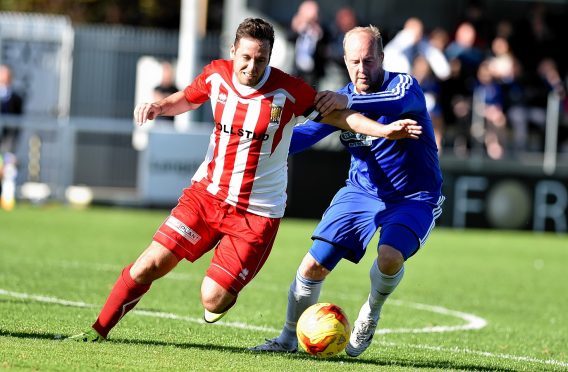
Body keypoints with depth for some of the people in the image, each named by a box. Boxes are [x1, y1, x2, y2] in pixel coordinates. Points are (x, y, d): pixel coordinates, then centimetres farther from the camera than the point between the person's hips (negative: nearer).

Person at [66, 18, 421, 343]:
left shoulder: (288, 92, -14)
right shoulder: (216, 75, -3)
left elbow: (339, 115, -2)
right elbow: (187, 99, 18)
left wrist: (385, 130, -15)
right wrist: (158, 107, -1)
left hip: (257, 212, -3)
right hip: (206, 193, 3)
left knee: (213, 301, -10)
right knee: (149, 265, -7)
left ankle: (226, 288, 26)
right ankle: (98, 331, 9)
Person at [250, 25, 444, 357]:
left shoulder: (404, 84, -18)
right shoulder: (338, 100, -2)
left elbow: (400, 102, -43)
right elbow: (307, 134, 4)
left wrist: (348, 101, -57)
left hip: (414, 197, -5)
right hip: (361, 191, 5)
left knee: (390, 256, -32)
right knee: (314, 265, -5)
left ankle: (371, 314, 0)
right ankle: (289, 338, 18)